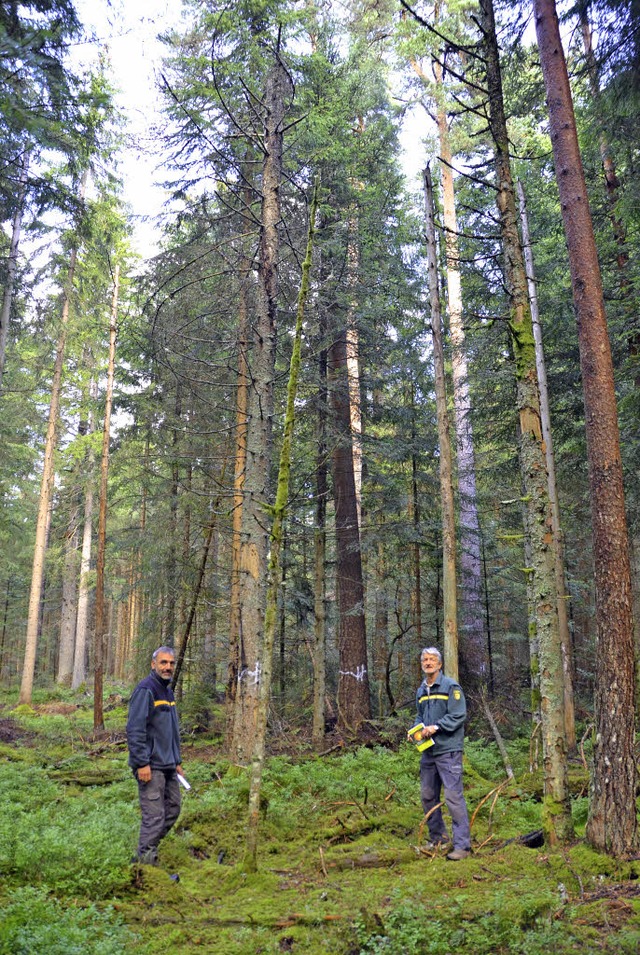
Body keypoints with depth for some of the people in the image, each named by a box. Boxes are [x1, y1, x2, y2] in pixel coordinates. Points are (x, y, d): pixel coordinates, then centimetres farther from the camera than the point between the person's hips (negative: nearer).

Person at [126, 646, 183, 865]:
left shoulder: (168, 690, 15)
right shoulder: (145, 690, -14)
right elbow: (135, 730, -19)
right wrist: (142, 763, -22)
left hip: (168, 765, 9)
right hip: (151, 766, -9)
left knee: (172, 809, 14)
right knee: (154, 816, -5)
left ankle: (147, 849, 28)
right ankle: (145, 861, 8)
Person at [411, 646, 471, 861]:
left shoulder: (451, 686, -8)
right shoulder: (421, 690, 14)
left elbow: (458, 716, -15)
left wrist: (435, 727, -20)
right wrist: (415, 730, 6)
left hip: (448, 750, -7)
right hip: (428, 752, 8)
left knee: (453, 796, -7)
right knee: (428, 795, 13)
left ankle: (462, 845, -1)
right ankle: (438, 837, 28)